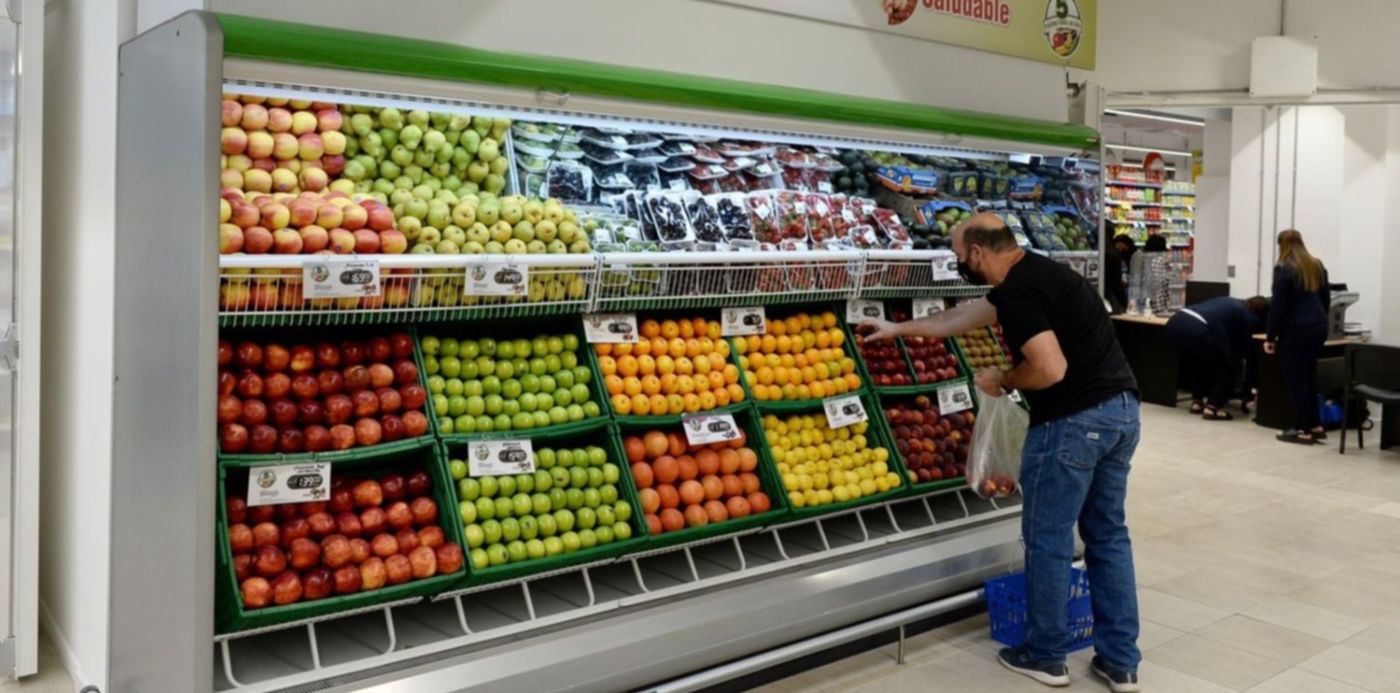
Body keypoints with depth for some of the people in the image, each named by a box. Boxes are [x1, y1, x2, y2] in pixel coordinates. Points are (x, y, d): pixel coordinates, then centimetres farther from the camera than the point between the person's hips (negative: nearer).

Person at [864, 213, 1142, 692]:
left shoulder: (1018, 292, -15)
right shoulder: (1036, 273, 17)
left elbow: (1050, 369, -24)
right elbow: (961, 318, 27)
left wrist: (1002, 380, -5)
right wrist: (898, 329, 34)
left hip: (1074, 421, -10)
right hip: (1121, 410, 10)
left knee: (1048, 540, 6)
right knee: (1108, 536, 15)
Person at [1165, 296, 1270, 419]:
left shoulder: (1230, 303, 35)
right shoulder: (1249, 319, 14)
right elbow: (1242, 347, 20)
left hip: (1175, 322, 7)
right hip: (1195, 329, -7)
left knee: (1198, 357, 34)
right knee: (1231, 364, 13)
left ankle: (1197, 401, 30)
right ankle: (1212, 407, 7)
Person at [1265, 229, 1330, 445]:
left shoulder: (1284, 269, -10)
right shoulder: (1317, 266, 12)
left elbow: (1278, 306, -13)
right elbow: (1326, 300, 16)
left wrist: (1270, 337, -8)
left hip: (1296, 330, -7)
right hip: (1318, 328, 7)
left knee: (1295, 380, 0)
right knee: (1309, 377, 16)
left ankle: (1303, 430, 1)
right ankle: (1315, 425, 18)